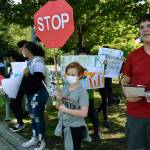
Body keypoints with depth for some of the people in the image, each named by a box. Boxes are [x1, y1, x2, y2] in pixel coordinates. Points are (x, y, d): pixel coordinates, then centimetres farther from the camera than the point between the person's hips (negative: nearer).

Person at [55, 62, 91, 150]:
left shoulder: (82, 92, -20)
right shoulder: (65, 87, 0)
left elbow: (84, 113, -27)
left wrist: (66, 110, -24)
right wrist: (60, 99, -8)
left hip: (75, 127, -6)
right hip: (64, 124, 6)